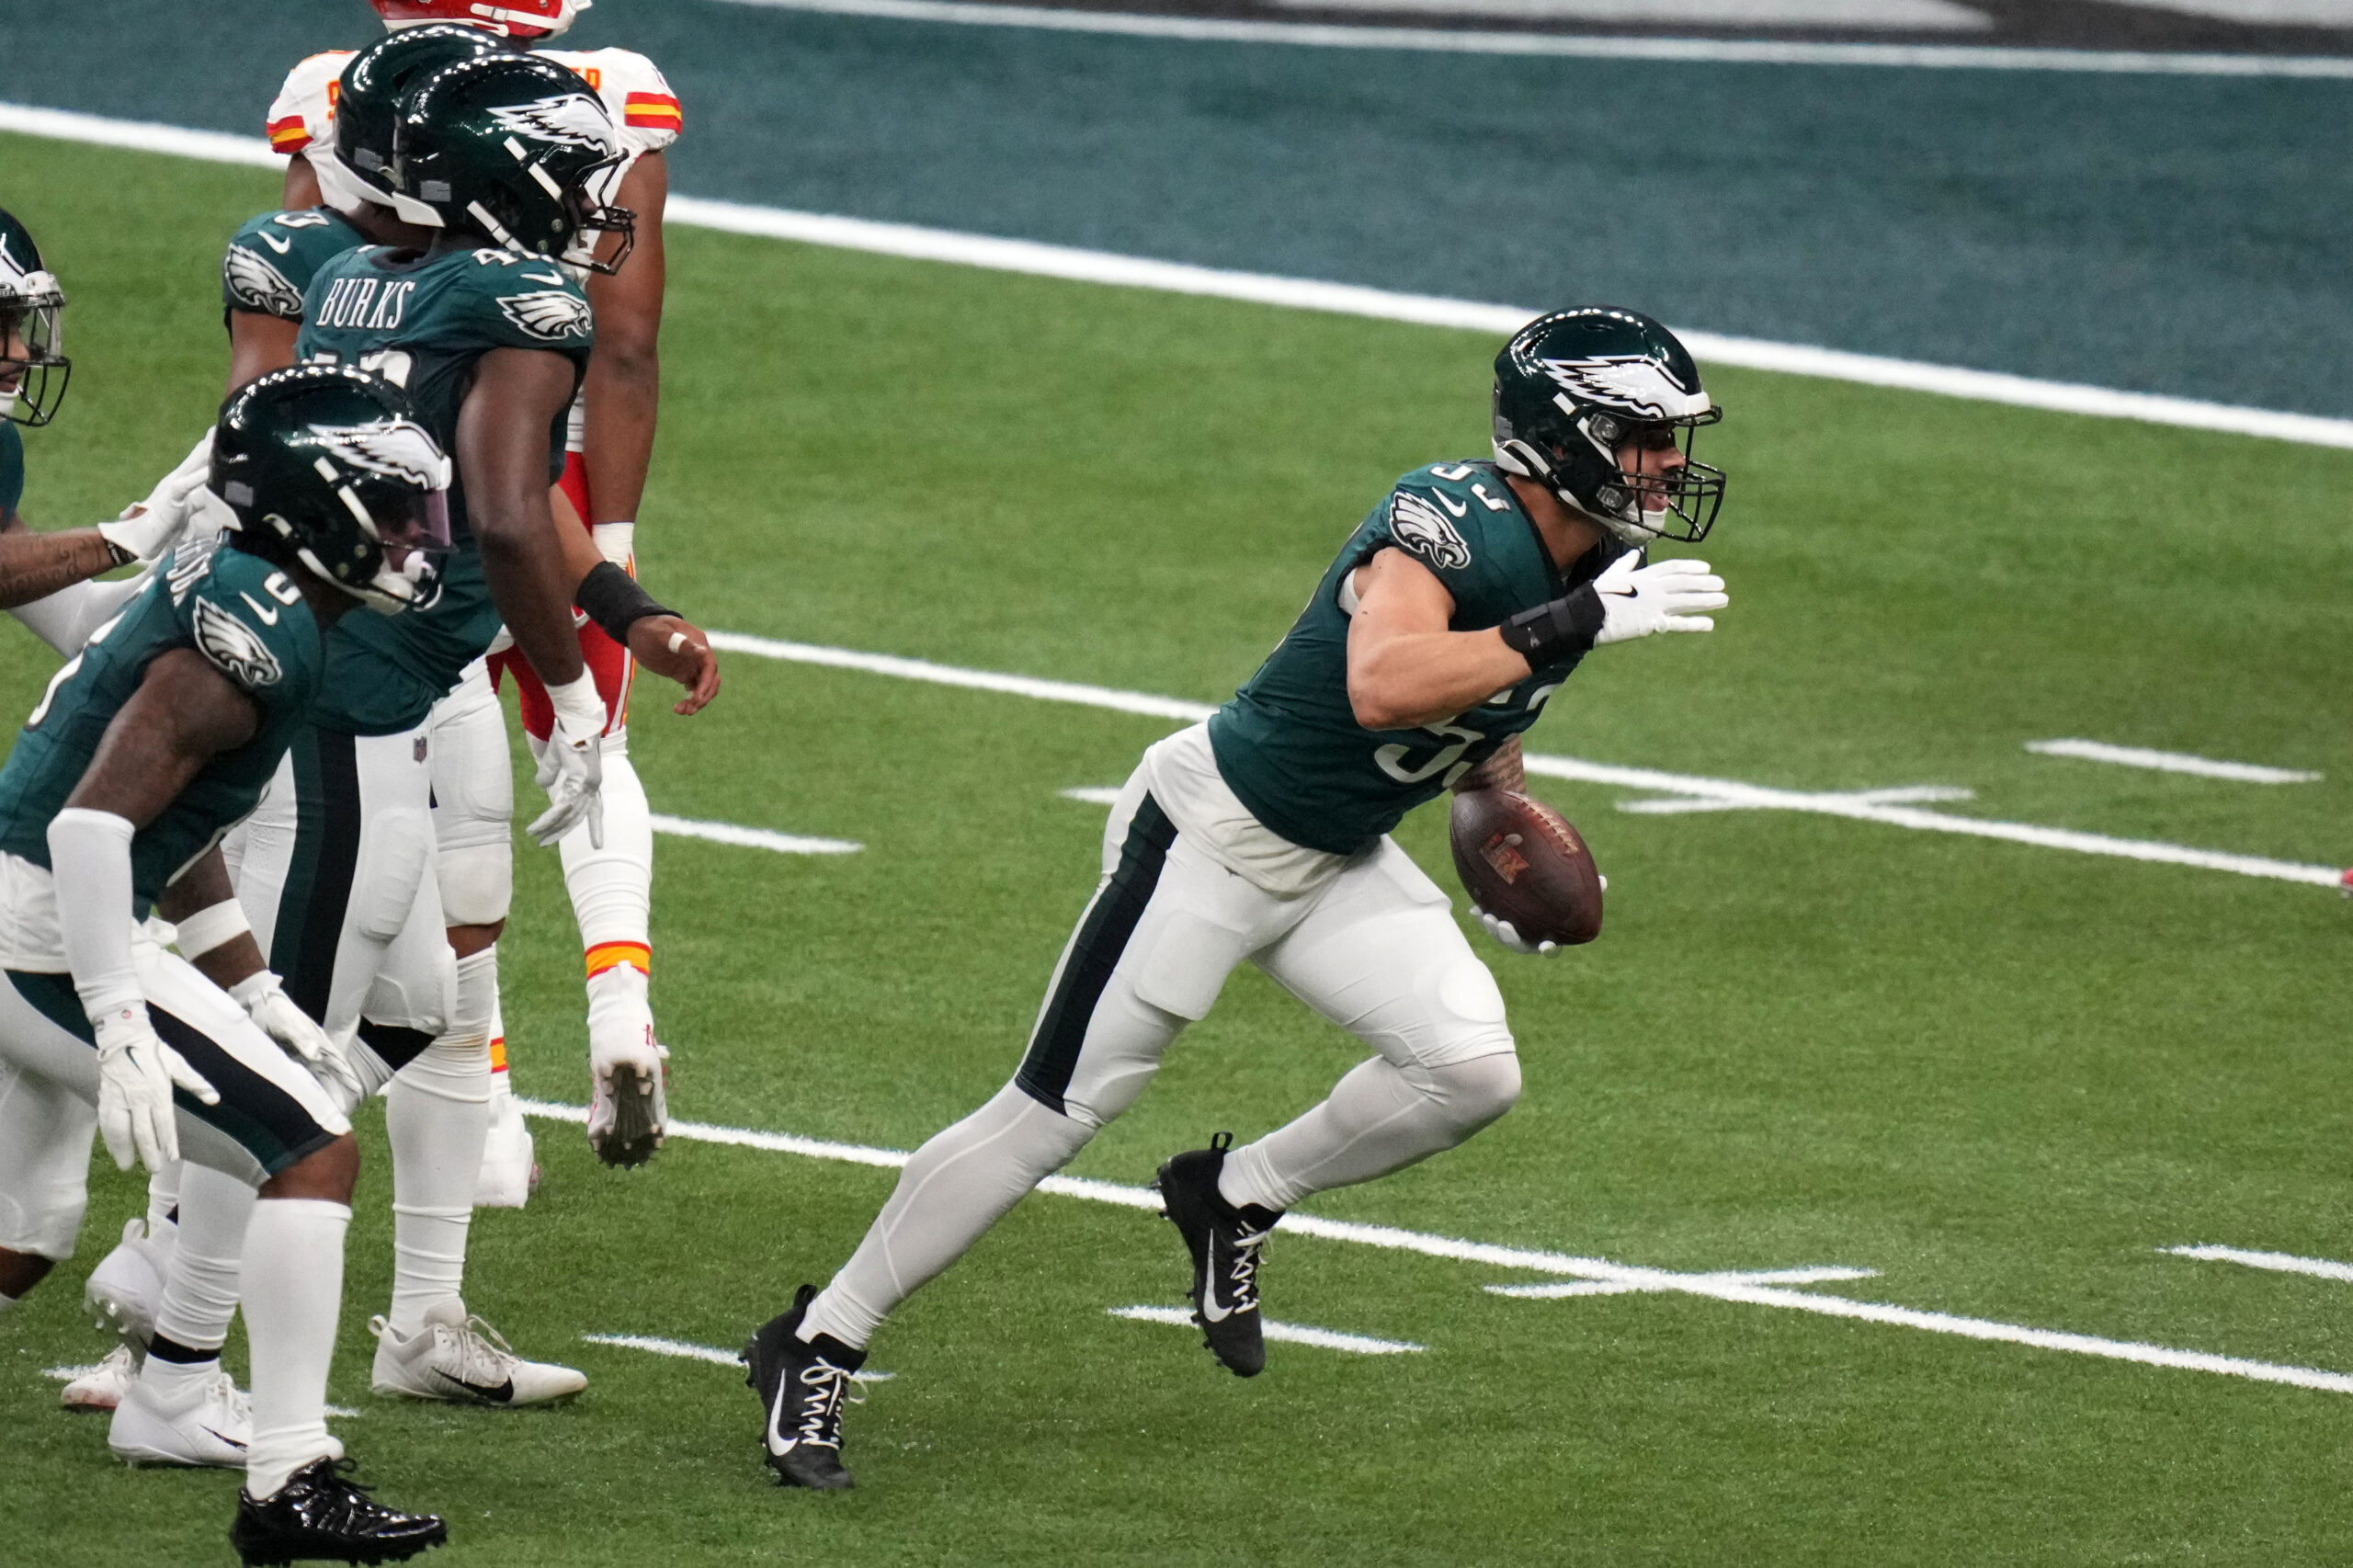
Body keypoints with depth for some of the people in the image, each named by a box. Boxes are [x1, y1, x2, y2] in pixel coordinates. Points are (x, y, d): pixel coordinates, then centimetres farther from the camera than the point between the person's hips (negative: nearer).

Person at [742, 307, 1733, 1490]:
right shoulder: (1452, 524, -27)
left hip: (1339, 863, 8)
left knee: (1470, 1071, -10)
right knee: (1053, 1116, -6)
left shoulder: (1585, 568, 0)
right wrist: (1571, 627, -45)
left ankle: (1237, 1198, 14)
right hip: (1216, 833, -8)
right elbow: (1383, 688, -46)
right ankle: (814, 1347, 5)